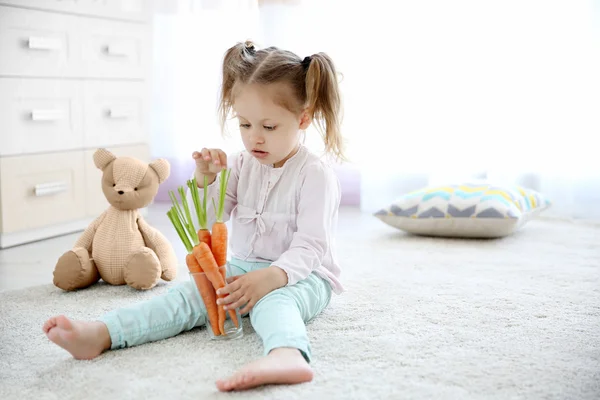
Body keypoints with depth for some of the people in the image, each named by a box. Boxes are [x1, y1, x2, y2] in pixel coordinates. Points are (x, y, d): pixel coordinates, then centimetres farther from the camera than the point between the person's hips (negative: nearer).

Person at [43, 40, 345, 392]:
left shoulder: (316, 174, -11)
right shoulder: (241, 166, 9)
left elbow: (309, 248, -20)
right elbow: (208, 222, 8)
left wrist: (270, 277, -38)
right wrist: (205, 180, -11)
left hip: (299, 275, -6)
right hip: (242, 267, 6)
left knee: (273, 301, -39)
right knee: (189, 294, -17)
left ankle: (287, 356, -72)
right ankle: (100, 335, -35)